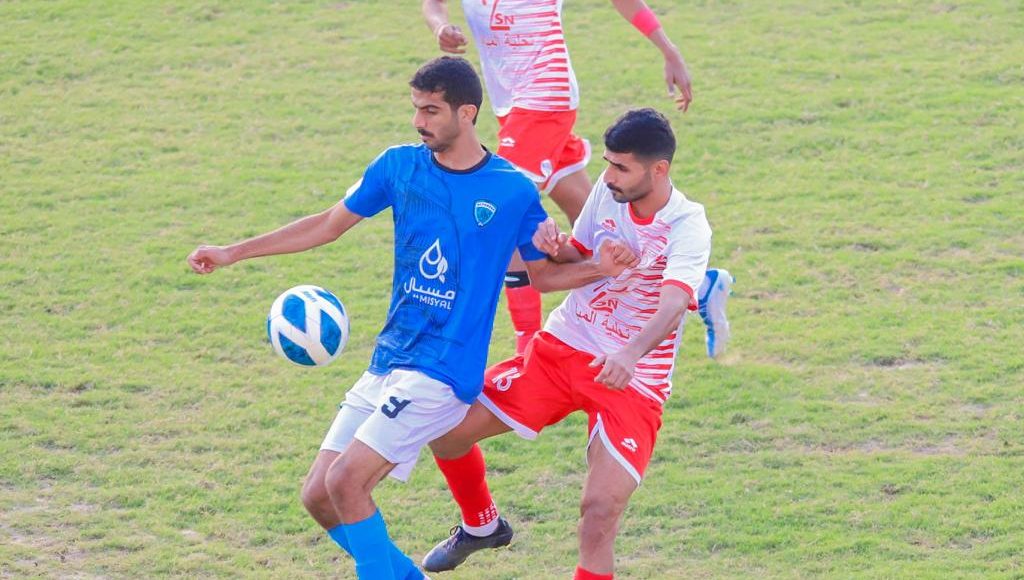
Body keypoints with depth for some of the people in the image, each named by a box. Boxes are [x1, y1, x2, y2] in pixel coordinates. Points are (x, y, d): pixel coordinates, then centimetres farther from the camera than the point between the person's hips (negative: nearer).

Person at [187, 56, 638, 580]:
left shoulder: (513, 191, -5)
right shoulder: (399, 165, 5)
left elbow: (544, 273, 9)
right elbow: (329, 224, 15)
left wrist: (601, 270, -12)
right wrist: (232, 253, 14)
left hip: (442, 374, -6)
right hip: (386, 364, 6)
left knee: (345, 482, -21)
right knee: (317, 496, 1)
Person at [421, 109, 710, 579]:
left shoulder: (687, 226, -19)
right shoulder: (608, 192, -2)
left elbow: (673, 302, -35)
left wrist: (631, 355, -54)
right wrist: (556, 247, -13)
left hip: (632, 379, -6)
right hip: (561, 346, 6)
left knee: (601, 510, -21)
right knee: (449, 429, 3)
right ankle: (481, 526, 31)